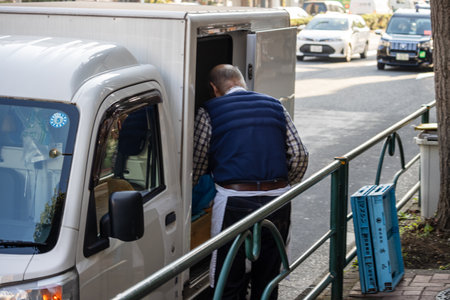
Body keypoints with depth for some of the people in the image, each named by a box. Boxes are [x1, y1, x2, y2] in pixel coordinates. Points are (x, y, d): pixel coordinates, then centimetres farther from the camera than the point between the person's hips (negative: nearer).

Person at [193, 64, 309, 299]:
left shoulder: (208, 112, 3)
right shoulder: (275, 106, 14)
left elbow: (197, 165, 4)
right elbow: (300, 156, 8)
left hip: (234, 202, -4)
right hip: (277, 200, 4)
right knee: (267, 279, 14)